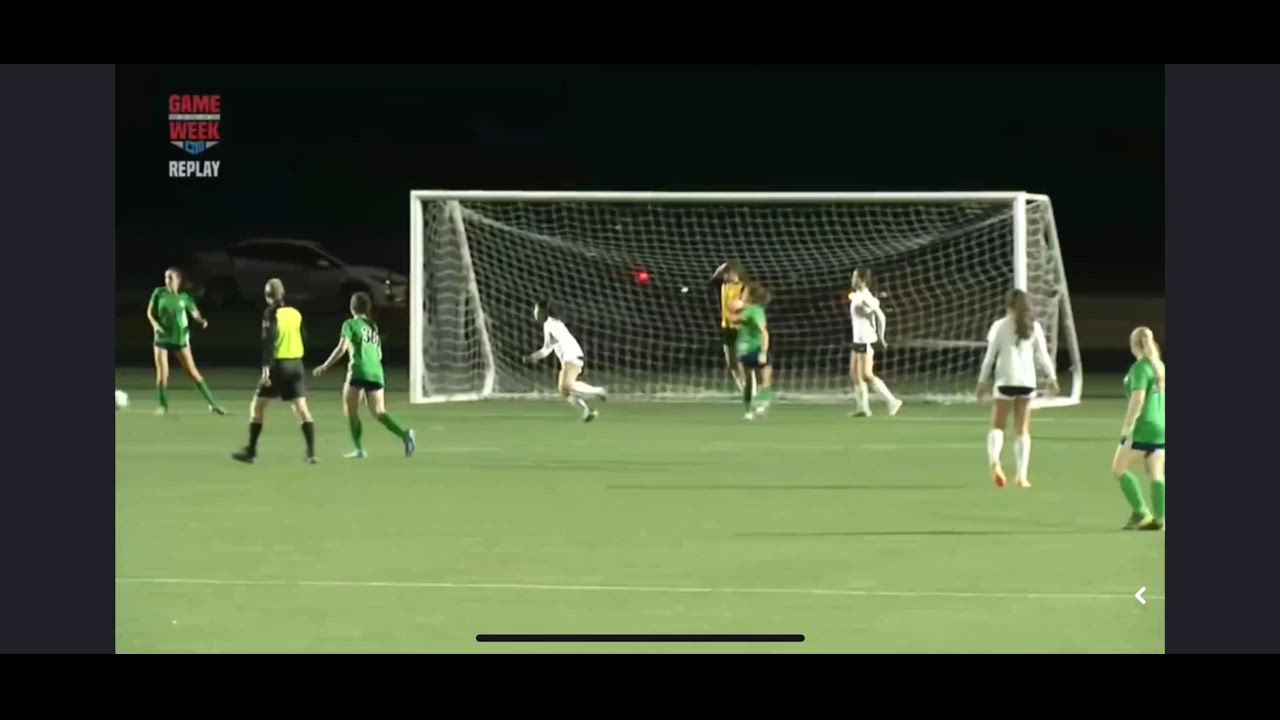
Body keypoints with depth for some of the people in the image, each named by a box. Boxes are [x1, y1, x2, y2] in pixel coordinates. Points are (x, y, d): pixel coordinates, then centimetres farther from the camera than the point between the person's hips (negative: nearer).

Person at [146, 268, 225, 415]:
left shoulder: (184, 296, -4)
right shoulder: (159, 293, -3)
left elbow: (194, 312, 4)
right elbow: (150, 312, 6)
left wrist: (201, 320, -17)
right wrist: (155, 324, -12)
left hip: (180, 338, -1)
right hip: (162, 337, 1)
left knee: (193, 373, -3)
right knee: (162, 373, -4)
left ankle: (212, 404, 2)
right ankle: (163, 405, 13)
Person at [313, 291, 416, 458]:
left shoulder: (350, 324, 1)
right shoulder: (373, 326, 19)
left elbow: (341, 349, -10)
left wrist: (325, 367, -5)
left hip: (358, 371, -5)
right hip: (376, 372, 5)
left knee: (351, 411, 8)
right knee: (379, 412, 5)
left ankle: (359, 449, 1)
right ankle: (404, 434, -20)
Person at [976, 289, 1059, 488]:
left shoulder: (999, 326, -1)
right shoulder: (1034, 327, 5)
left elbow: (990, 356, 0)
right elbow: (1042, 355, 6)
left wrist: (983, 382, 7)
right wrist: (1052, 377, 20)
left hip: (1005, 380, -2)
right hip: (1027, 381, 2)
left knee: (997, 425, 3)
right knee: (1022, 430, 9)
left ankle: (994, 461, -27)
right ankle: (1022, 476, 2)